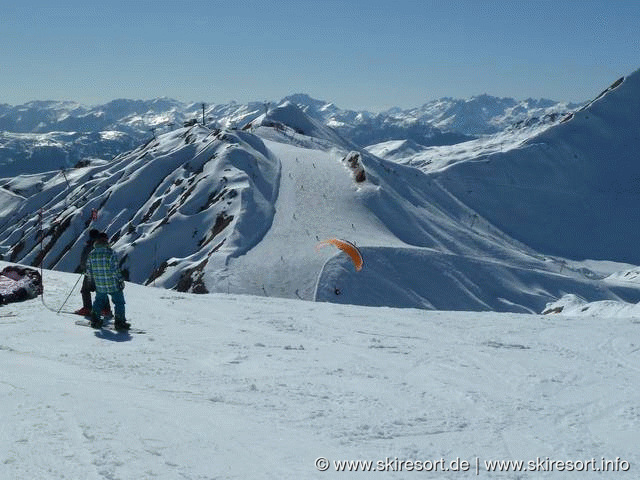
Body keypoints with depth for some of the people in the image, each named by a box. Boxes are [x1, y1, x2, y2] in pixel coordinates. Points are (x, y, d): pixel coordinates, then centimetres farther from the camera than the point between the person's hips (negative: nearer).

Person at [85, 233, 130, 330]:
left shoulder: (92, 254, 2)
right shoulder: (110, 253, -15)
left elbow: (89, 270, 8)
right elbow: (115, 269, -15)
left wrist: (92, 280, 23)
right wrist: (121, 280, -6)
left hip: (99, 285, 5)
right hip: (113, 285, -5)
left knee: (99, 301, 24)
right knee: (119, 301, 7)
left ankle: (95, 319, 21)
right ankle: (119, 321, 5)